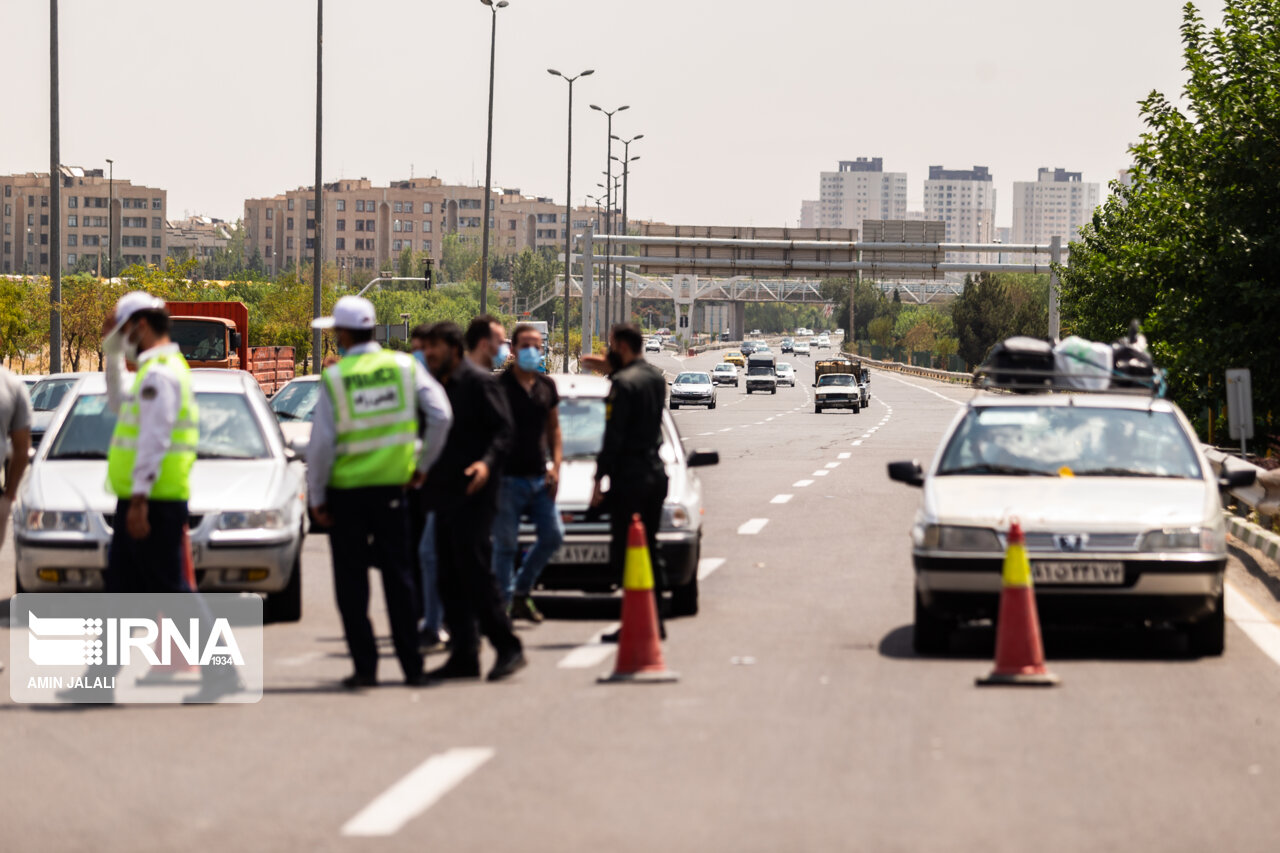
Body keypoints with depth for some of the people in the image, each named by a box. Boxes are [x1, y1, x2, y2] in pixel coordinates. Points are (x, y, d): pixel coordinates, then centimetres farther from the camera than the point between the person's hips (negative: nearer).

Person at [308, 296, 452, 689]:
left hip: (347, 489, -2)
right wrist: (423, 464, 7)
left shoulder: (335, 378, -8)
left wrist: (316, 496, -1)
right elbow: (441, 416, -5)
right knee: (399, 575, 10)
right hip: (392, 485, 3)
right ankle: (412, 666, 8)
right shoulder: (405, 366, 0)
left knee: (351, 581, 6)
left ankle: (365, 666, 3)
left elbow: (322, 443, -9)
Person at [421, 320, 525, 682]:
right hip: (444, 495, 8)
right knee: (451, 580, 6)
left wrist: (487, 462, -26)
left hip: (473, 494, -8)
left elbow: (504, 430, -11)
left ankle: (507, 646, -3)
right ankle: (464, 655, 9)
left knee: (475, 572, -11)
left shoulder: (479, 382, -6)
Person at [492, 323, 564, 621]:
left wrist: (556, 465, 5)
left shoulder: (547, 386, 11)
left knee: (553, 535, 3)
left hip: (539, 478, 6)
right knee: (506, 544, -2)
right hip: (509, 479, -6)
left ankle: (521, 592, 19)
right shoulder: (499, 386, -7)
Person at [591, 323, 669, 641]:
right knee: (649, 547, 14)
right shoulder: (656, 377, 11)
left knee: (624, 552, -4)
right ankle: (655, 618, 15)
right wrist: (612, 369, 19)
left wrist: (599, 481, -14)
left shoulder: (623, 383, -14)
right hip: (656, 473, 8)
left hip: (629, 478, -8)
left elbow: (613, 438, -17)